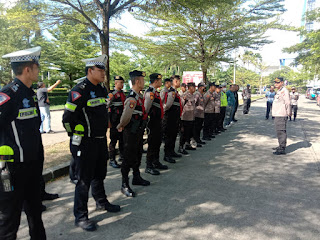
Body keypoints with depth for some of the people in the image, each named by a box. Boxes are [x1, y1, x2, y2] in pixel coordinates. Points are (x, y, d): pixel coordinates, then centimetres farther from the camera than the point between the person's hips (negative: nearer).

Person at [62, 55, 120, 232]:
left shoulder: (102, 89, 10)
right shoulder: (80, 91, -18)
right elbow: (67, 118, -16)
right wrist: (76, 136, -6)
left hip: (101, 140, 8)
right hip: (85, 143, -8)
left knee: (99, 174, 22)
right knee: (84, 179, 2)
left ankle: (101, 202, 41)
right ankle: (80, 216, 17)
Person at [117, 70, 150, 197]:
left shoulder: (139, 96, 9)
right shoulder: (132, 98, -23)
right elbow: (126, 117, -28)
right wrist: (120, 127, -11)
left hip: (139, 132, 9)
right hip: (131, 133, -9)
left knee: (137, 156, 21)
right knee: (129, 158, 0)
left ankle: (136, 178, 38)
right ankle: (125, 185, 13)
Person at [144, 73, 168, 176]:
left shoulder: (155, 92, 15)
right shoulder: (150, 92, -18)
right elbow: (146, 108, -21)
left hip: (158, 121, 10)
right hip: (152, 122, -10)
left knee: (157, 143, 18)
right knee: (152, 144, -3)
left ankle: (156, 162, 32)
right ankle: (149, 167, 8)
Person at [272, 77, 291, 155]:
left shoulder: (284, 91, -12)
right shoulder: (279, 91, 19)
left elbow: (287, 103, -16)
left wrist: (289, 112, -14)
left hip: (281, 115, -10)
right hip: (277, 115, 10)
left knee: (281, 131, -8)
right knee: (278, 131, 17)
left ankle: (282, 149, -5)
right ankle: (280, 146, 28)